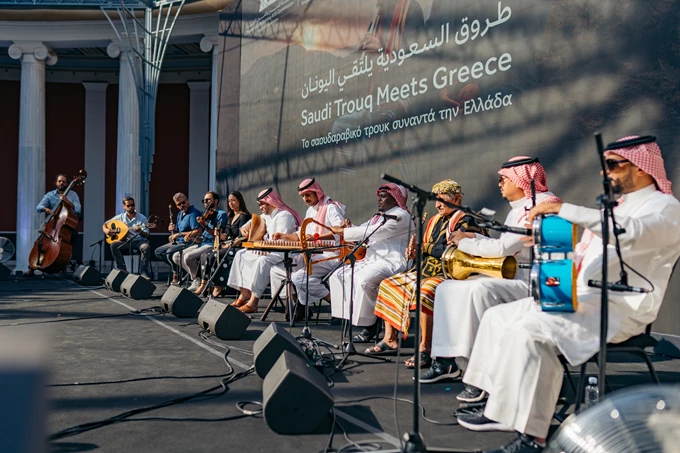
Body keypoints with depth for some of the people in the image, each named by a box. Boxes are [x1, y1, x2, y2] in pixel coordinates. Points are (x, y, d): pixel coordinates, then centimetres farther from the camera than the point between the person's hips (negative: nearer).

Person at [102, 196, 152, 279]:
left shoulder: (142, 218, 0)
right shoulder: (120, 217, 7)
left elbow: (146, 235, -5)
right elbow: (105, 224, 14)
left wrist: (140, 231, -27)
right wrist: (106, 230, -10)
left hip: (139, 241, -2)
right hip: (125, 241, 3)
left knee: (145, 247, -35)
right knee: (113, 245, -26)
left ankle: (143, 272, -28)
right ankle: (122, 270, -18)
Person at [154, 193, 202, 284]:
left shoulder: (193, 213, -16)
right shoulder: (180, 214, 14)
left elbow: (198, 232, -28)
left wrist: (179, 234, -21)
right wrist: (171, 229, -1)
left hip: (190, 242, -10)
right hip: (178, 242, 10)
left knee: (170, 252, -29)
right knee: (158, 252, 8)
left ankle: (177, 275, -7)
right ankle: (177, 267, 3)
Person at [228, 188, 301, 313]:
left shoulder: (284, 215, -13)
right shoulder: (266, 216, 16)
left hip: (283, 253, -11)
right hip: (269, 250, 11)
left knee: (263, 260, -37)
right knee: (241, 254, 4)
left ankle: (253, 301, -35)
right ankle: (244, 293, -5)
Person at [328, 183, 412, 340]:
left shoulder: (400, 215, -9)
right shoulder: (378, 217, 23)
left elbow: (373, 232, -18)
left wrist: (343, 231, -14)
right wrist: (350, 227, -5)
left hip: (392, 262, -10)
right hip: (372, 260, 10)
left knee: (363, 280, -34)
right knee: (338, 275, 0)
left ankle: (369, 325, -19)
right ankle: (351, 316, -2)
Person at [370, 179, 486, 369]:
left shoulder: (465, 221, -9)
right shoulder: (435, 220, 18)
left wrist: (425, 248, -13)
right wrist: (415, 252, -1)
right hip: (426, 271, 10)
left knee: (424, 292, -39)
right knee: (387, 285, 8)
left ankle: (425, 349, -28)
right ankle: (389, 339, 7)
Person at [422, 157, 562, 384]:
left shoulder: (541, 206, -14)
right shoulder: (517, 210, 18)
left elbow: (503, 248, -23)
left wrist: (464, 243, -10)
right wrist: (472, 238, 4)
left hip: (532, 282, -10)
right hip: (507, 275, 10)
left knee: (480, 288, -35)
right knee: (447, 287, 0)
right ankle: (446, 360, 1)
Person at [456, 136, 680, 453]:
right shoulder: (615, 209, 24)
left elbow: (630, 232, -28)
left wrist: (565, 209, -30)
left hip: (618, 310, -9)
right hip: (581, 299, 9)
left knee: (529, 330, -30)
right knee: (498, 316, 0)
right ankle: (500, 409, 1)